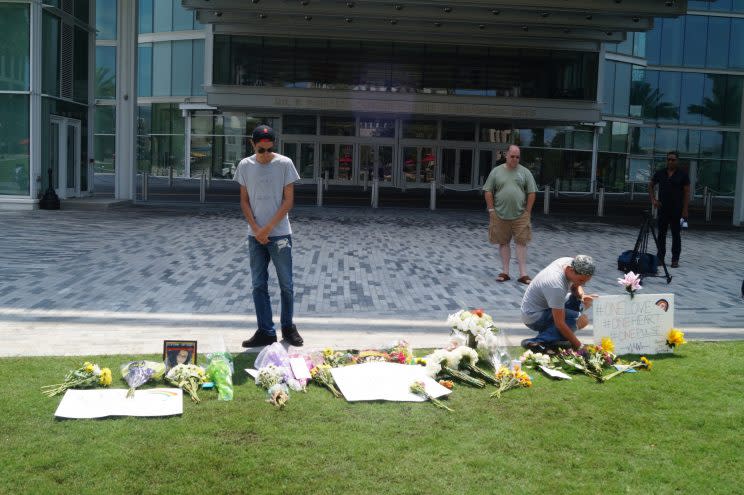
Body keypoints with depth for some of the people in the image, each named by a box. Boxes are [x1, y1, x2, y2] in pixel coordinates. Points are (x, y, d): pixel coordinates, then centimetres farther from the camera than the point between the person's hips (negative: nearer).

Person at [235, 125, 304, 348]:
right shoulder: (245, 166, 3)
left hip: (280, 234, -2)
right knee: (259, 285, 5)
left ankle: (288, 327, 20)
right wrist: (256, 229, -6)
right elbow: (244, 201, 7)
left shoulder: (285, 164, -5)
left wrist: (268, 228, -10)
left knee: (286, 285, 3)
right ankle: (266, 332, 14)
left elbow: (288, 200, -5)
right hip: (255, 235, 3)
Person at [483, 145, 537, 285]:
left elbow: (531, 193, 4)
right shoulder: (496, 171, 6)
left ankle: (523, 274, -1)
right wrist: (491, 210, 1)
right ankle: (505, 272, 14)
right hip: (500, 215, 1)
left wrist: (527, 212, -1)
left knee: (521, 242, -2)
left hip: (520, 215, -1)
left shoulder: (525, 172, 5)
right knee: (503, 243, 6)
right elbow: (488, 191, 7)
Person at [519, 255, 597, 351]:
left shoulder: (570, 263, -10)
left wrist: (582, 295, -10)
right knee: (582, 320, -24)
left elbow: (575, 286, 13)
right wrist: (578, 346, -24)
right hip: (534, 317, -10)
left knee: (587, 301, 9)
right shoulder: (557, 286, -35)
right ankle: (538, 341, -20)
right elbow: (560, 324, -30)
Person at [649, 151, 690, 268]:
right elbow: (650, 186, 16)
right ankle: (660, 257, 13)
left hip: (676, 210, -3)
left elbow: (687, 193, -4)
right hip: (662, 209, 3)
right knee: (661, 234, 6)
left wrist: (685, 210, -10)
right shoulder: (660, 173, 5)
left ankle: (675, 259, 8)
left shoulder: (682, 175, -3)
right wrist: (653, 199, 2)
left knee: (676, 234, 3)